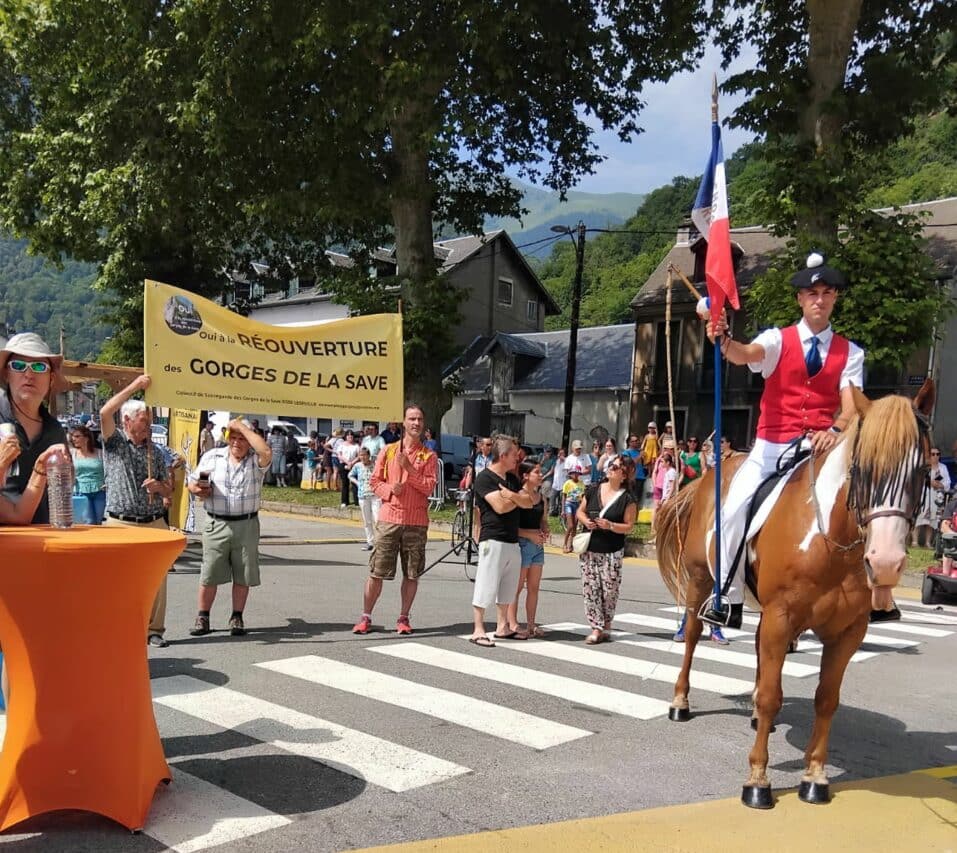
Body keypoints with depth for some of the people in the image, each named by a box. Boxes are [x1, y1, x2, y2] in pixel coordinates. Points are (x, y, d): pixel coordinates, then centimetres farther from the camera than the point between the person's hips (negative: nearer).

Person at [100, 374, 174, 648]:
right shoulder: (114, 444, 2)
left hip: (154, 524, 3)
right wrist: (134, 386, -15)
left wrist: (159, 486, -7)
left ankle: (154, 629, 12)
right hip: (121, 523, -3)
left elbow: (168, 491, 17)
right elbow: (105, 412, -16)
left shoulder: (155, 452, 12)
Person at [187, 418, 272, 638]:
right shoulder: (212, 456, 6)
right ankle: (202, 618, 17)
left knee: (243, 575, 6)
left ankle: (237, 617, 19)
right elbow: (191, 481, 14)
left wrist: (242, 426, -19)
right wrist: (197, 489, -11)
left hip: (247, 525, -1)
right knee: (209, 574, 4)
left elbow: (266, 451, -25)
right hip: (216, 525, 1)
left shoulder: (256, 460, -1)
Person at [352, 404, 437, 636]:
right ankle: (366, 617, 12)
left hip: (416, 522, 0)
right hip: (389, 518, 0)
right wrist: (390, 489, -11)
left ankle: (403, 618, 16)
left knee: (412, 573, 5)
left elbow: (429, 487, -6)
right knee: (376, 571, 2)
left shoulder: (428, 455, 5)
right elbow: (375, 481, 8)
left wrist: (408, 468, -14)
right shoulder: (388, 450, 8)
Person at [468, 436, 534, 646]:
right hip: (493, 540, -8)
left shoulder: (512, 478, 16)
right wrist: (519, 498, -1)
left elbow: (529, 503, 7)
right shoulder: (485, 477, -10)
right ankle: (478, 630, 0)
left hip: (513, 541, 8)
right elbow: (500, 506, -19)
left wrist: (513, 496, -13)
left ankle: (502, 627, 24)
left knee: (507, 588, 14)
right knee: (486, 586, -5)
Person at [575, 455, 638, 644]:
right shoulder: (593, 491, 5)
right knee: (590, 589, 2)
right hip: (589, 549, 4)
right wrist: (585, 521, -6)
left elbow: (628, 527, -6)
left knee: (609, 590, 2)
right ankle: (597, 628, 8)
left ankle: (606, 625, 23)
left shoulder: (627, 499, -7)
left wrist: (609, 525, -21)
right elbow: (580, 511, 15)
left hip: (612, 552, -3)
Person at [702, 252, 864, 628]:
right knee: (735, 509, -16)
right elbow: (748, 354, -17)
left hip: (821, 449, 2)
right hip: (771, 446, -1)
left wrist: (835, 431, -25)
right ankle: (728, 600, -3)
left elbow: (852, 406, -2)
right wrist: (725, 341, -40)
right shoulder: (778, 339, 5)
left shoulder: (850, 353, 9)